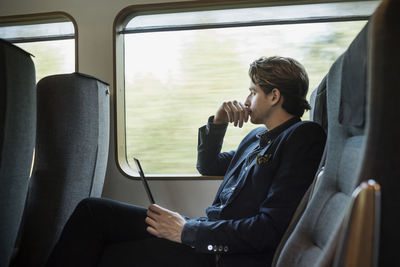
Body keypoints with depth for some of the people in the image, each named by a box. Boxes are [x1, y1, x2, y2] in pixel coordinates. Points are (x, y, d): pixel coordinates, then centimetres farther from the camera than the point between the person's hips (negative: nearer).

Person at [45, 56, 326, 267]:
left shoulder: (303, 136, -10)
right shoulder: (258, 137, 18)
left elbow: (271, 228, -20)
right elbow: (207, 166, 31)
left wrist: (187, 230, -15)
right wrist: (218, 123, 12)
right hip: (209, 230, 9)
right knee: (92, 210, 0)